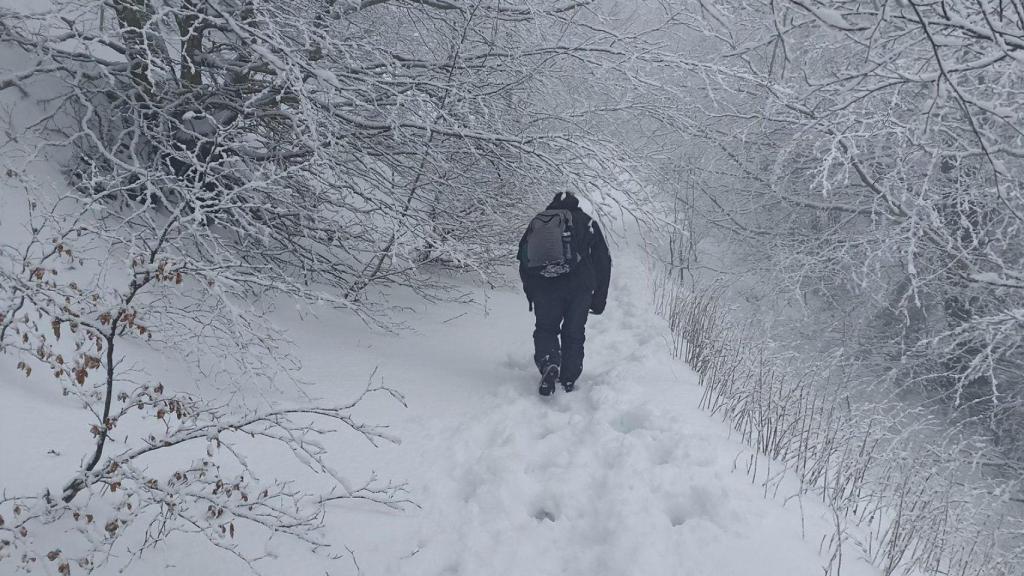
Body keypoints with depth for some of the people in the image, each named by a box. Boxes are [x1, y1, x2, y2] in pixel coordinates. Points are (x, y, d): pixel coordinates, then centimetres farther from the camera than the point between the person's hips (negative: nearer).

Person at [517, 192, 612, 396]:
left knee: (545, 328, 14)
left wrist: (531, 297, 22)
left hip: (544, 287, 0)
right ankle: (568, 382, 10)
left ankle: (548, 364, -12)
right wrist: (599, 299, 14)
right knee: (574, 334, 13)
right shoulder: (586, 222, 17)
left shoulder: (536, 222, 20)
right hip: (579, 286, 0)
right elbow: (603, 261, 12)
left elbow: (523, 264, 17)